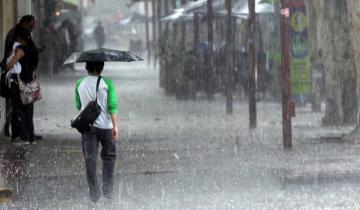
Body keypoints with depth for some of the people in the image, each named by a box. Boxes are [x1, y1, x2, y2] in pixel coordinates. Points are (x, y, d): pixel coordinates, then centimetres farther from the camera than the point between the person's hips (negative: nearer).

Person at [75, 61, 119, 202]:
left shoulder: (80, 84, 1)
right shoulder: (107, 83, -9)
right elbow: (112, 106, -14)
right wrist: (115, 126, -14)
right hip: (105, 125, -2)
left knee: (90, 159, 4)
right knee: (108, 157, 15)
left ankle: (94, 194, 2)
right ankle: (108, 190, 13)